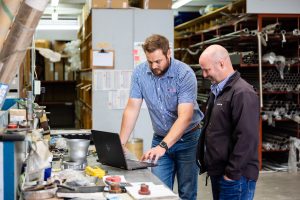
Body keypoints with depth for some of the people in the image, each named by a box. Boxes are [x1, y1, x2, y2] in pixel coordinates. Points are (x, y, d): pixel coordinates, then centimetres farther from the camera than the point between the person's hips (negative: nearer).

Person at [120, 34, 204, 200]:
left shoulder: (185, 74, -21)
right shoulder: (139, 73, -9)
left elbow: (184, 117, -28)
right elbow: (132, 109, -6)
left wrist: (162, 146, -38)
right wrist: (121, 143, -12)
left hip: (187, 138, -3)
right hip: (160, 139, 3)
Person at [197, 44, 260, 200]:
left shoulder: (243, 93, -16)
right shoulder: (217, 91, 15)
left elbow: (246, 138, -22)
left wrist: (232, 173, -19)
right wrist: (206, 162, 16)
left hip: (235, 177, -9)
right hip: (217, 172, 9)